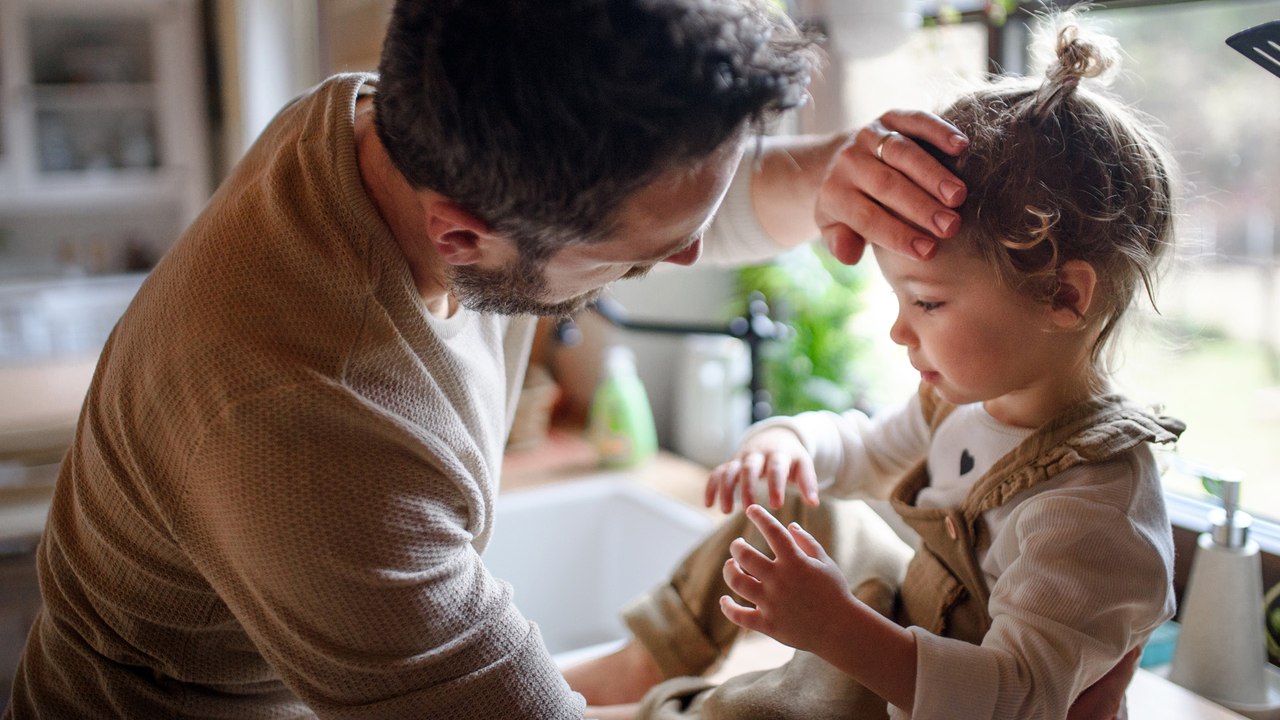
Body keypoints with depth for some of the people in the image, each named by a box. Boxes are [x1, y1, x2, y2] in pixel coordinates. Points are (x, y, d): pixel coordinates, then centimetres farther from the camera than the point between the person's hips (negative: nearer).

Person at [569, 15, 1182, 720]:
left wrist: (838, 629, -45)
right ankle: (645, 662, 31)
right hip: (912, 620, 9)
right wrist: (788, 439, -9)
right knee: (792, 503, 19)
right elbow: (867, 450, 14)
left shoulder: (1091, 503, -33)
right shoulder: (964, 398, -5)